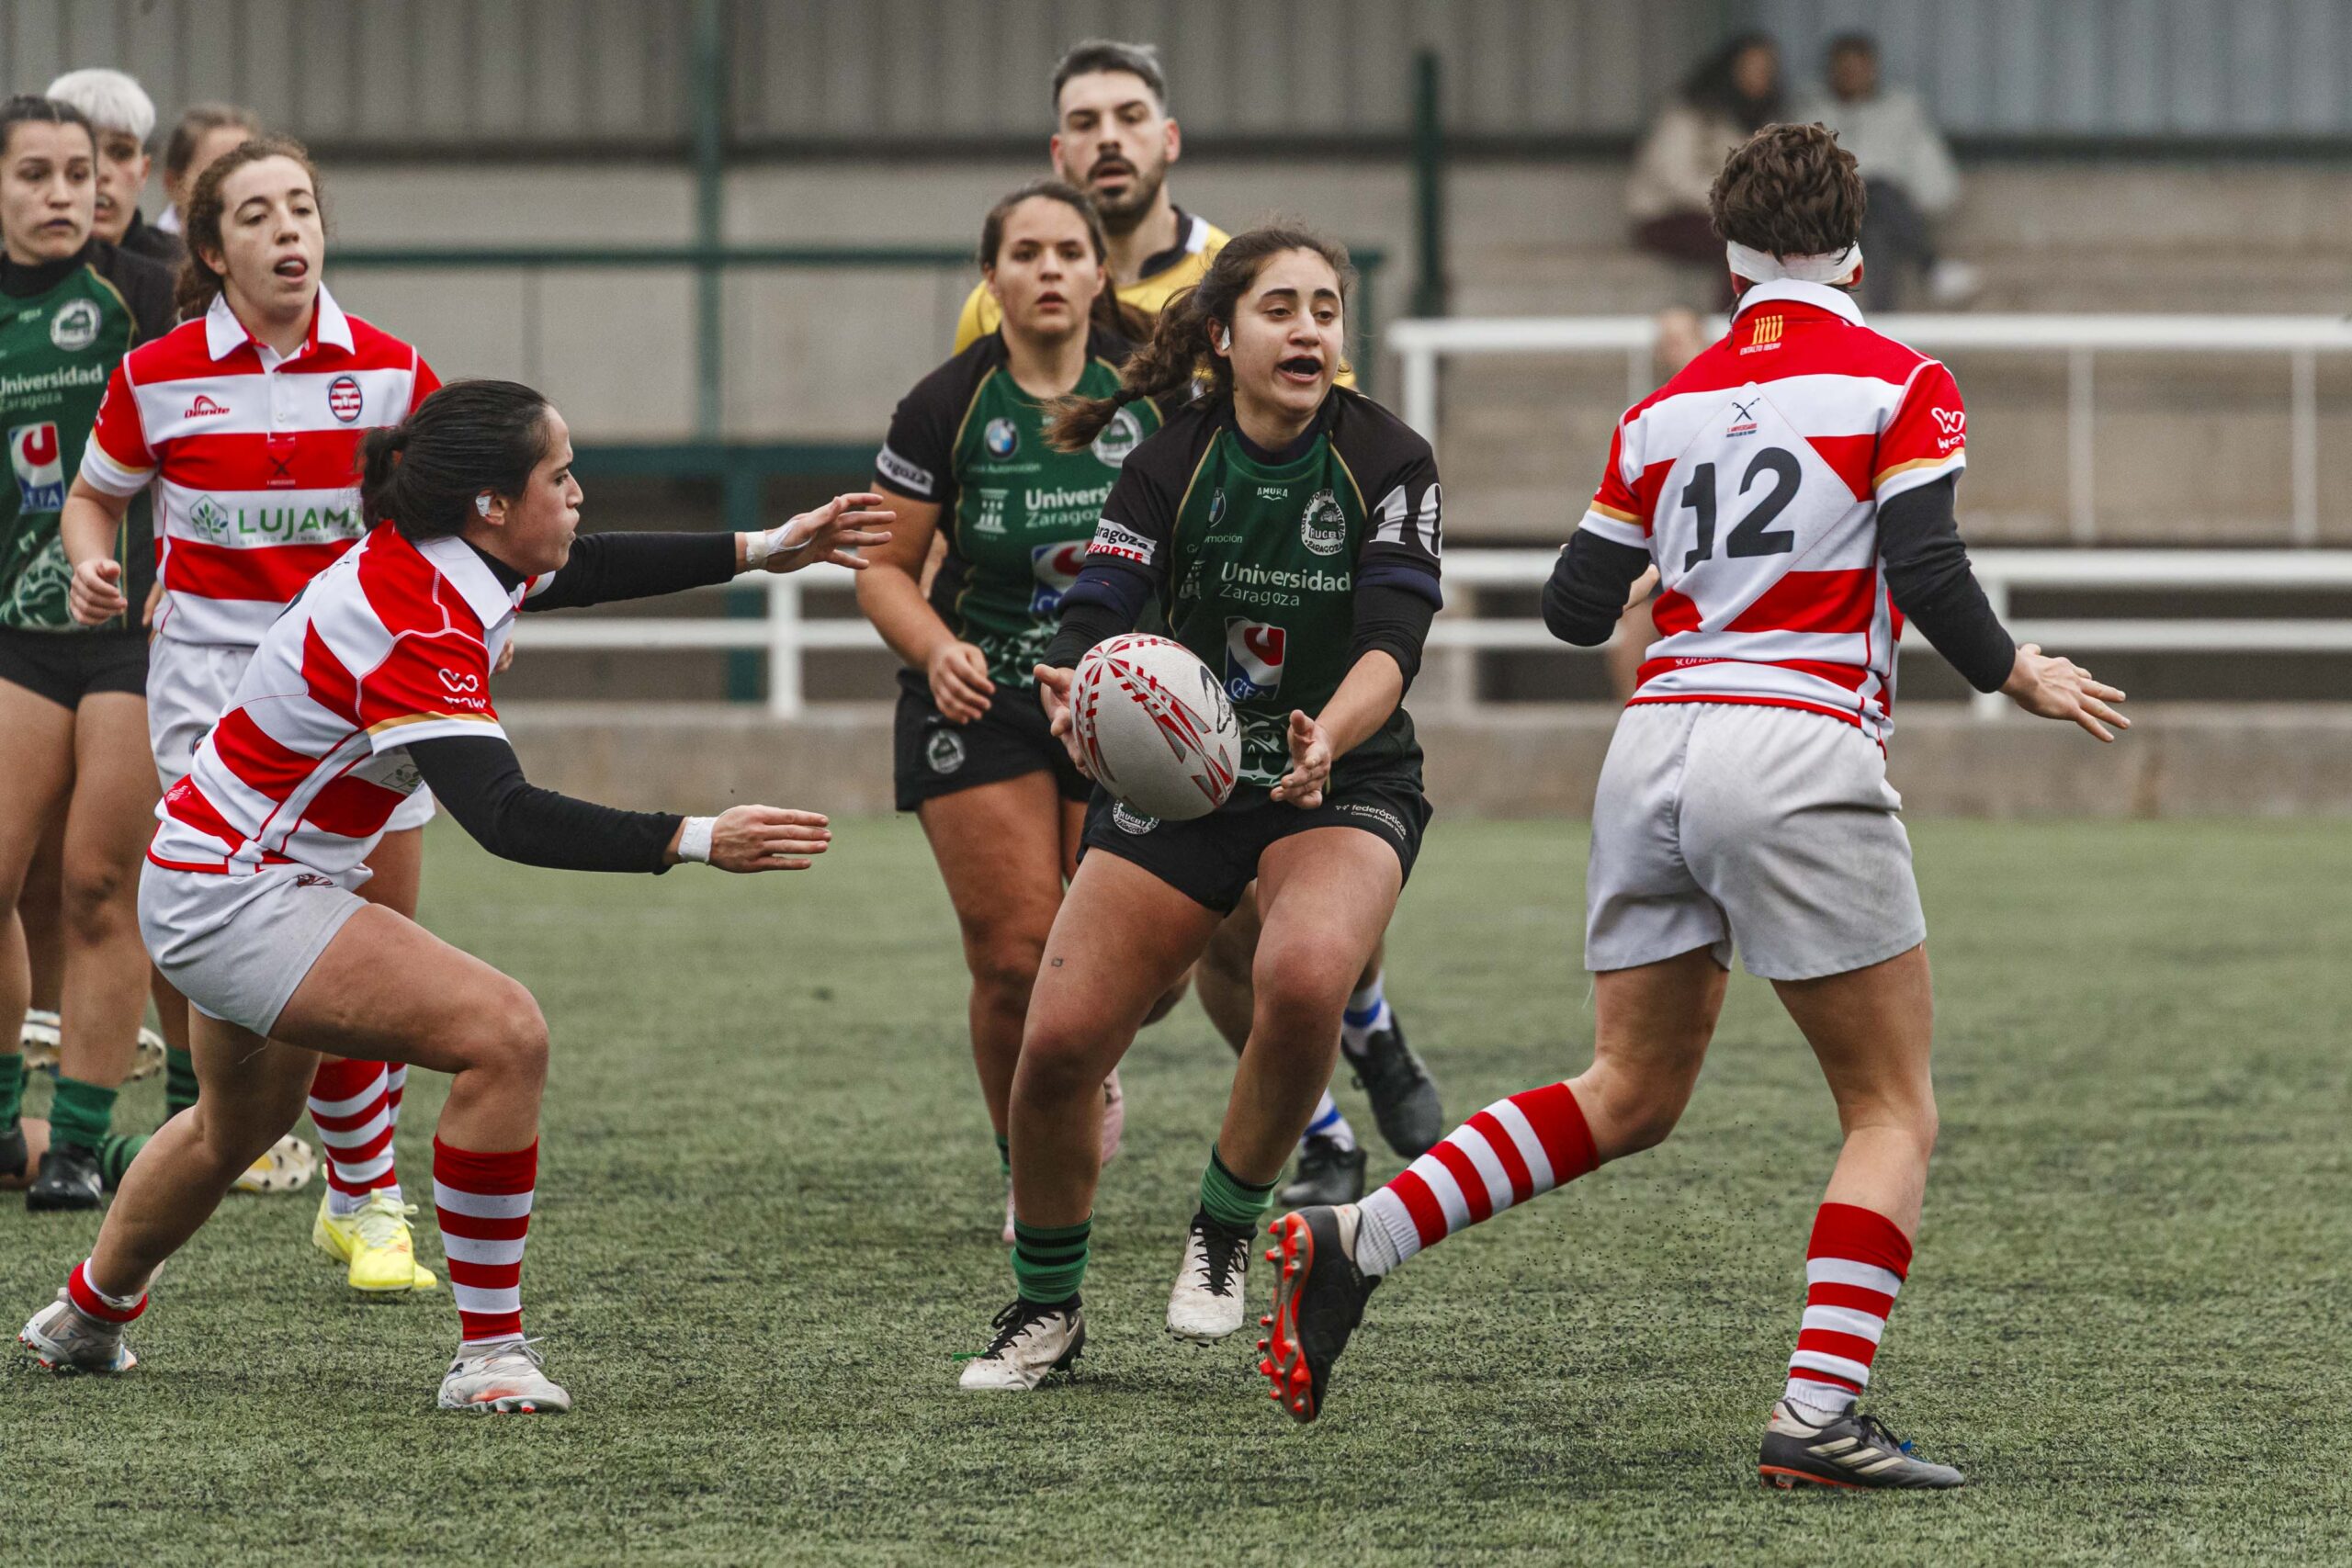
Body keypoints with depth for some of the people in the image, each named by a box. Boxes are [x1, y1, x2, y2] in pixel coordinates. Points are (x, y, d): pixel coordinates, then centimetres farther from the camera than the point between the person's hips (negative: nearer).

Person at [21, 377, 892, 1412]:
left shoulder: (416, 559, -2)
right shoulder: (419, 630, -29)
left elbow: (581, 569, 18)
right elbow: (507, 818, -38)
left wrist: (762, 549, 16)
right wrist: (695, 842, -42)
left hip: (210, 880, 11)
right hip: (235, 899, -11)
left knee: (240, 1125, 32)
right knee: (503, 1035, -21)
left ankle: (87, 1316, 54)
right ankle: (488, 1354, -14)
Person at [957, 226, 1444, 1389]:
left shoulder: (1388, 463, -11)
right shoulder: (1166, 466, -8)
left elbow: (1393, 639, -21)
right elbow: (1094, 621, -14)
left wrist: (1329, 736, -42)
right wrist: (1074, 692, -39)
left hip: (1341, 785, -2)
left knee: (1304, 979, -34)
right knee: (1055, 1049, -9)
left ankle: (1227, 1229, -8)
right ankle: (1047, 1308, 17)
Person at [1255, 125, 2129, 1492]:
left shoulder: (1669, 408, 13)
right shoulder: (1902, 385, 0)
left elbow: (1577, 607, 14)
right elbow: (1927, 571, -12)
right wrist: (2021, 676, 4)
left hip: (1657, 748, 6)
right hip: (1800, 752, -6)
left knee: (1630, 1096, 18)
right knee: (1896, 1110, 4)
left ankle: (1355, 1241, 5)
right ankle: (1820, 1416, -10)